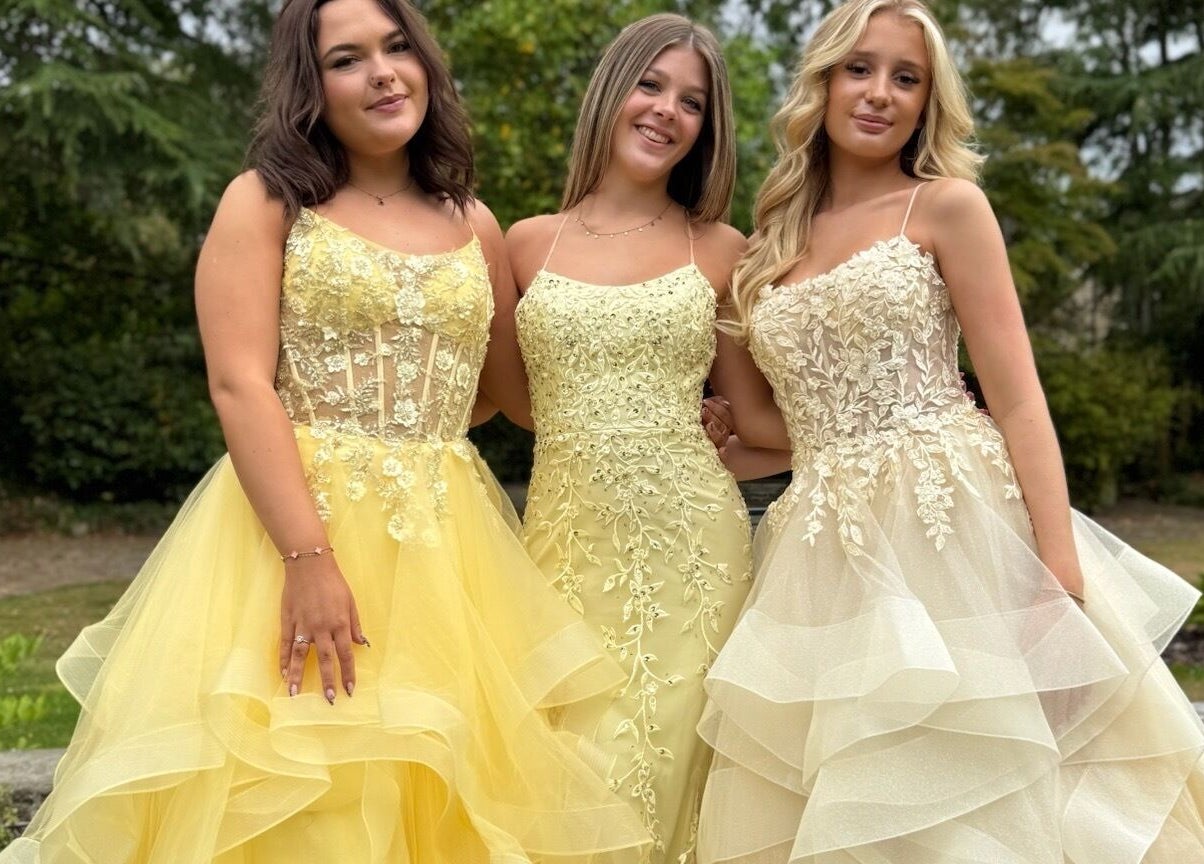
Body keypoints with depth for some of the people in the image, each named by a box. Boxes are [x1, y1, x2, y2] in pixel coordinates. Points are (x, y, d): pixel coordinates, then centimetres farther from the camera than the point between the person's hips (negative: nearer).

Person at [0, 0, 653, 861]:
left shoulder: (475, 226, 14)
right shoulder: (265, 202, 1)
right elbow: (239, 385, -11)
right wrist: (311, 558, -20)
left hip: (447, 545, 4)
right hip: (294, 519, -4)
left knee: (442, 794, 4)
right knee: (290, 794, -2)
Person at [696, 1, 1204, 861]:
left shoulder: (947, 206, 2)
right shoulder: (771, 246, 15)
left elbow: (1019, 401, -6)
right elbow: (763, 423, 14)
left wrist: (1062, 579, -14)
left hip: (956, 535, -4)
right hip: (829, 563, 4)